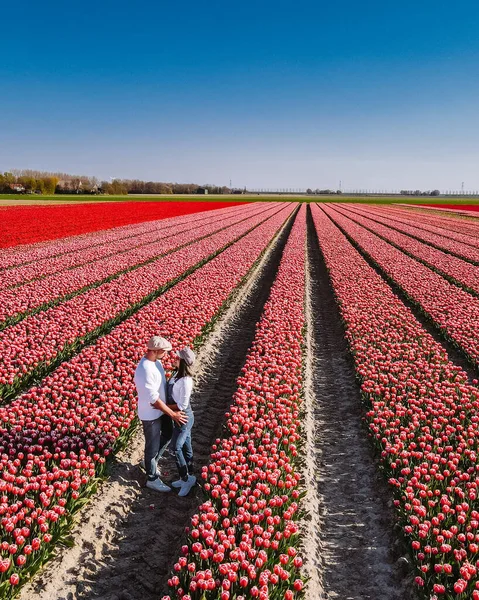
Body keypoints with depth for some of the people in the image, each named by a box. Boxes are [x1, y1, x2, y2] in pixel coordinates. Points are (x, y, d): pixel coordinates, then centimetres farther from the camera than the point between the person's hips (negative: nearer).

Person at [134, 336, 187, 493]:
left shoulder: (156, 361, -3)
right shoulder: (145, 370, -33)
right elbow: (153, 399, -30)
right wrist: (173, 414, -23)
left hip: (158, 411, 9)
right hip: (150, 414, -9)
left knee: (157, 442, 26)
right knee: (153, 446, 9)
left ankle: (150, 464, 49)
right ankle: (152, 479, 28)